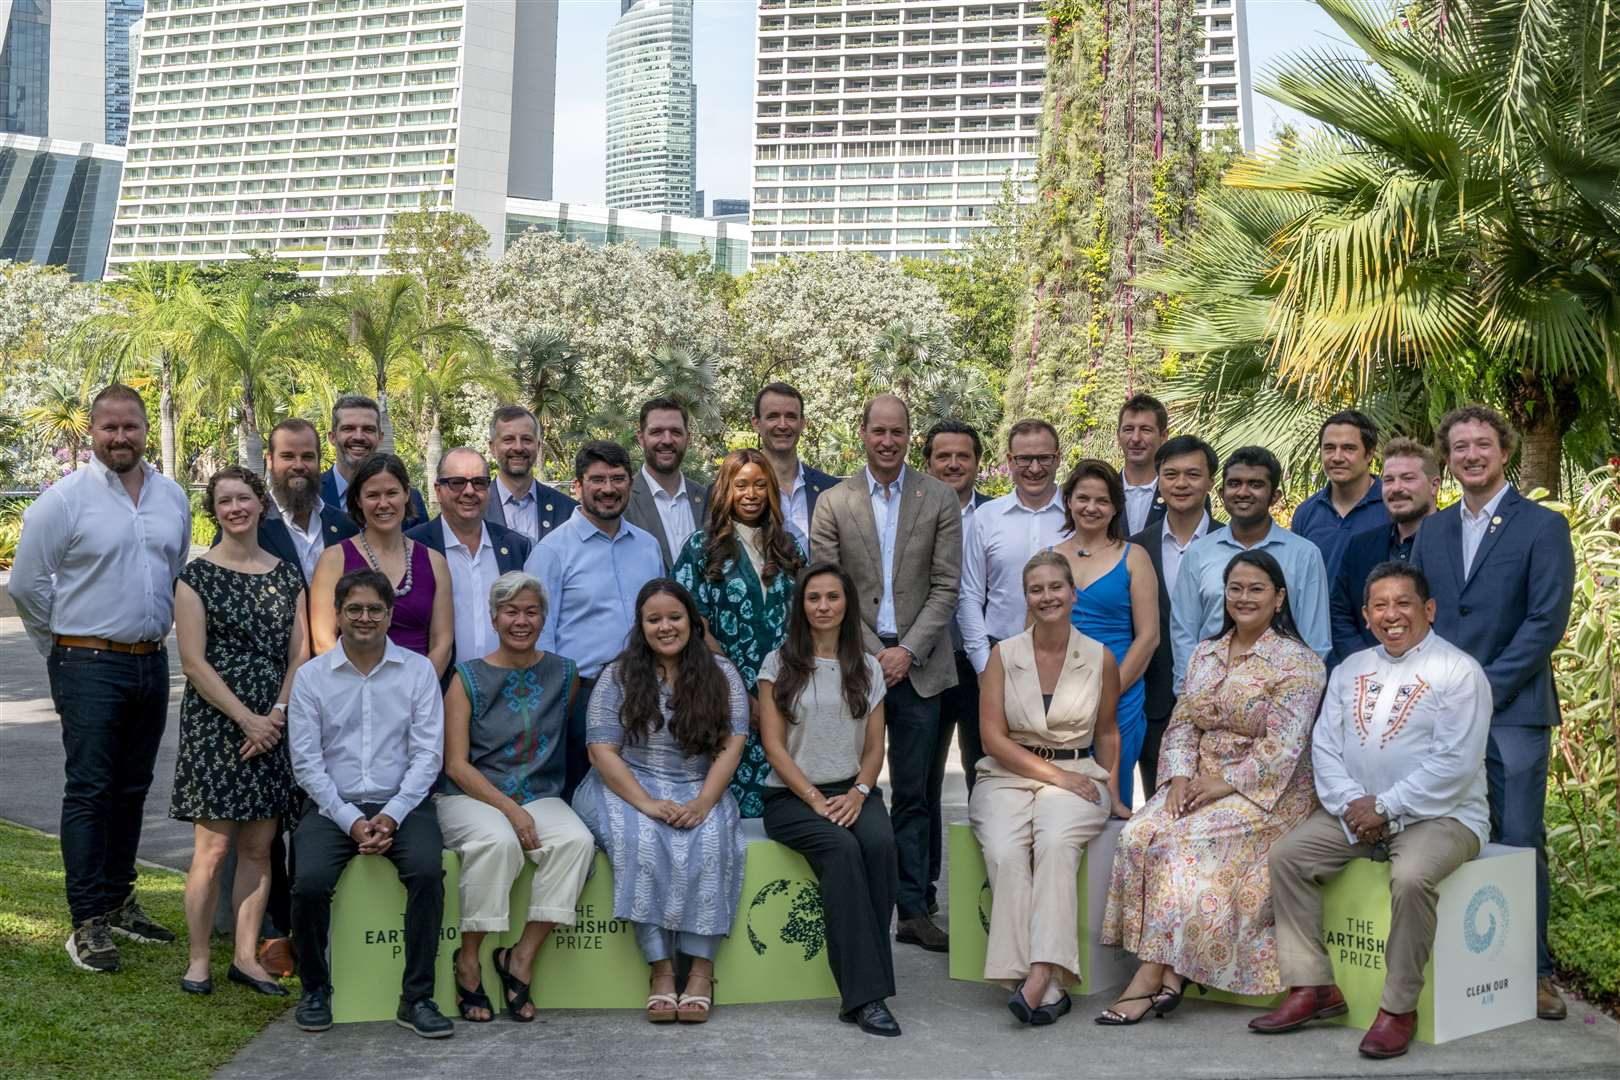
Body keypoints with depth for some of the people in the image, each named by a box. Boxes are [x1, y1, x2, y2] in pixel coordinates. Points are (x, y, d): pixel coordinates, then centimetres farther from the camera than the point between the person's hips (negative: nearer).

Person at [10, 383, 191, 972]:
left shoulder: (172, 497, 8)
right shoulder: (65, 498, -8)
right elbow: (27, 585, -4)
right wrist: (68, 643, 3)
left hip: (151, 662, 6)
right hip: (89, 665, -5)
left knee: (132, 789, 13)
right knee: (89, 791, -5)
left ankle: (118, 901, 25)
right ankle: (87, 923, 0)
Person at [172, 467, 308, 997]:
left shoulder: (287, 574, 10)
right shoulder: (197, 575, -1)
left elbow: (299, 653, 7)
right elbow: (193, 661, -7)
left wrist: (277, 715, -6)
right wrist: (247, 718, -12)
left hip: (273, 724, 4)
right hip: (215, 722, -4)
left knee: (259, 846, 6)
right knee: (213, 846, -5)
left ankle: (246, 957, 14)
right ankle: (198, 960, 7)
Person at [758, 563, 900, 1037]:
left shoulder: (868, 669, 15)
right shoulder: (779, 665, 6)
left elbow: (875, 748, 12)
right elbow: (774, 745, -2)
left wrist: (858, 793, -8)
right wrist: (815, 799, -13)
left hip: (853, 791, 3)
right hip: (792, 796, -2)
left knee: (880, 845, -31)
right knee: (842, 849, -33)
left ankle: (860, 990, -25)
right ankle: (864, 993, -32)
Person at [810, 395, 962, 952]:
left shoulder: (940, 500, 5)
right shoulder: (833, 503, 4)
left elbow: (946, 586, 1)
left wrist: (907, 651, -9)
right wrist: (874, 654, -8)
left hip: (917, 664, 0)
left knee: (914, 795, 5)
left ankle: (914, 910, 11)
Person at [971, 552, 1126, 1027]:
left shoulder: (1100, 660, 8)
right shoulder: (1004, 655, 5)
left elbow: (1107, 732, 21)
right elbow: (993, 737, 0)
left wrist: (1112, 792, 9)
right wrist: (1053, 773, -8)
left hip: (1076, 777, 0)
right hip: (1007, 775, 0)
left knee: (1056, 844, -34)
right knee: (1005, 853, -31)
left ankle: (1040, 976, -42)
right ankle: (1050, 989, -32)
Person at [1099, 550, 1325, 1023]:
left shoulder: (1297, 662, -5)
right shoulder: (1205, 654, 15)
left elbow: (1281, 749, -13)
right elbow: (1181, 724, 11)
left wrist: (1224, 785, -18)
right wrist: (1180, 778, -7)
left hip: (1267, 792, -6)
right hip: (1199, 784, 6)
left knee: (1182, 841, -29)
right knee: (1140, 834, -23)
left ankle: (1153, 975, -23)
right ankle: (1166, 974, -23)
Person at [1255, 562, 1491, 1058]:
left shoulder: (1458, 671, -6)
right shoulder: (1351, 669, 13)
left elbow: (1455, 764, -15)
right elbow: (1324, 746, 8)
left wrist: (1385, 808, -17)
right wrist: (1351, 803, -9)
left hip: (1440, 815, -6)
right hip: (1356, 813, 6)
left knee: (1411, 877, -34)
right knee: (1287, 854, -13)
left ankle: (1398, 1008, -19)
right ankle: (1312, 987, -8)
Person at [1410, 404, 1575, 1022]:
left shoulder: (1543, 527, 0)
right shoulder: (1432, 531, 15)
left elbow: (1547, 621, -8)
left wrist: (1483, 687, -13)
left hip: (1512, 710, -4)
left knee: (1519, 842, -2)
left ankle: (1533, 970, 9)